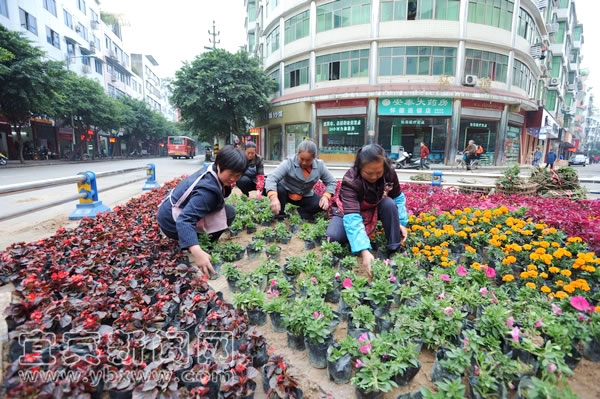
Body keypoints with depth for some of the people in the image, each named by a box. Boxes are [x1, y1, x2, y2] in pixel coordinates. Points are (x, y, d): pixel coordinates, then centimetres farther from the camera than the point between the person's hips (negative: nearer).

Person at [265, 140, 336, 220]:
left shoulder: (320, 166, -16)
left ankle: (301, 213, 5)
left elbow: (331, 182, -7)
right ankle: (279, 215, -10)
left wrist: (326, 196, -26)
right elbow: (271, 179, -37)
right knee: (279, 188, -35)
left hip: (305, 197, 2)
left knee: (321, 204, -22)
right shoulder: (289, 163, -28)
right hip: (286, 193, -2)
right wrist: (274, 198, -55)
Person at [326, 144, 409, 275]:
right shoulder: (350, 181, -37)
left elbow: (398, 198, -4)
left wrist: (401, 222, -15)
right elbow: (352, 218, -46)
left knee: (389, 204, -29)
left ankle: (395, 249, -14)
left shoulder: (389, 173, -24)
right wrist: (364, 251, -54)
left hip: (375, 209, 3)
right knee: (334, 236, -30)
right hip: (348, 212, -3)